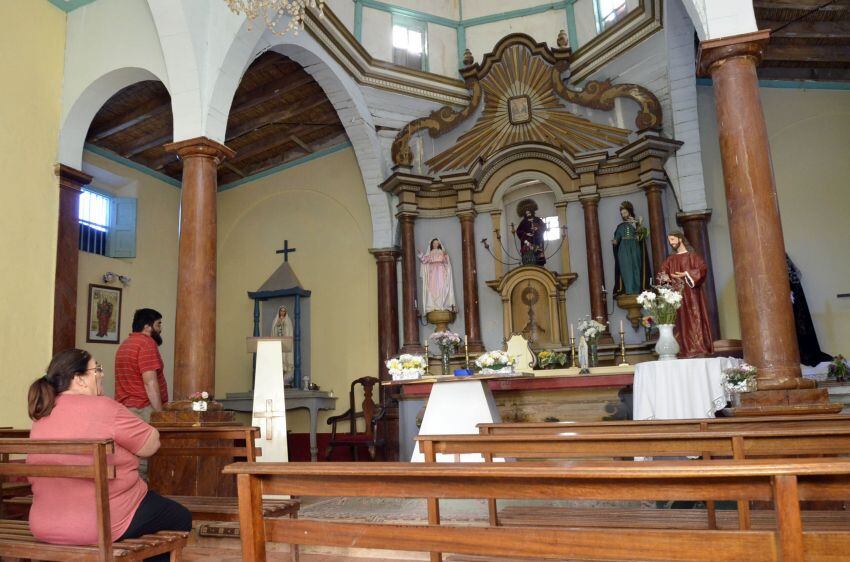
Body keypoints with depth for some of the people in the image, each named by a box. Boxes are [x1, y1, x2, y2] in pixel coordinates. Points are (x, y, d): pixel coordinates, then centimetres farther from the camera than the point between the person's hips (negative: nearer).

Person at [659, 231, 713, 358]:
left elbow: (703, 268, -8)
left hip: (691, 294, -3)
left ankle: (698, 349, -9)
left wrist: (686, 274, -19)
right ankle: (685, 351, -5)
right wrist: (665, 278, -16)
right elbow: (663, 273, 7)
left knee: (694, 320, -8)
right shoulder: (669, 260, 18)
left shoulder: (692, 256, 8)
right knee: (680, 322, -3)